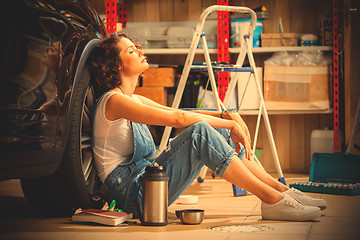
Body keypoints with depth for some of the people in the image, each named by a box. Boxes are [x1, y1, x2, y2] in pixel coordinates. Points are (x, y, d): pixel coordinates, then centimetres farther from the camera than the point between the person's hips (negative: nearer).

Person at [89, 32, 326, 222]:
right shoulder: (114, 101, -13)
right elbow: (178, 118, -21)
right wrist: (232, 123, -16)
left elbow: (180, 114, 11)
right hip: (129, 191, -9)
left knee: (217, 132, 0)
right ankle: (272, 201, -24)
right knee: (200, 131, -25)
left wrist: (227, 116, -6)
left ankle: (282, 190, -2)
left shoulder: (134, 99, 18)